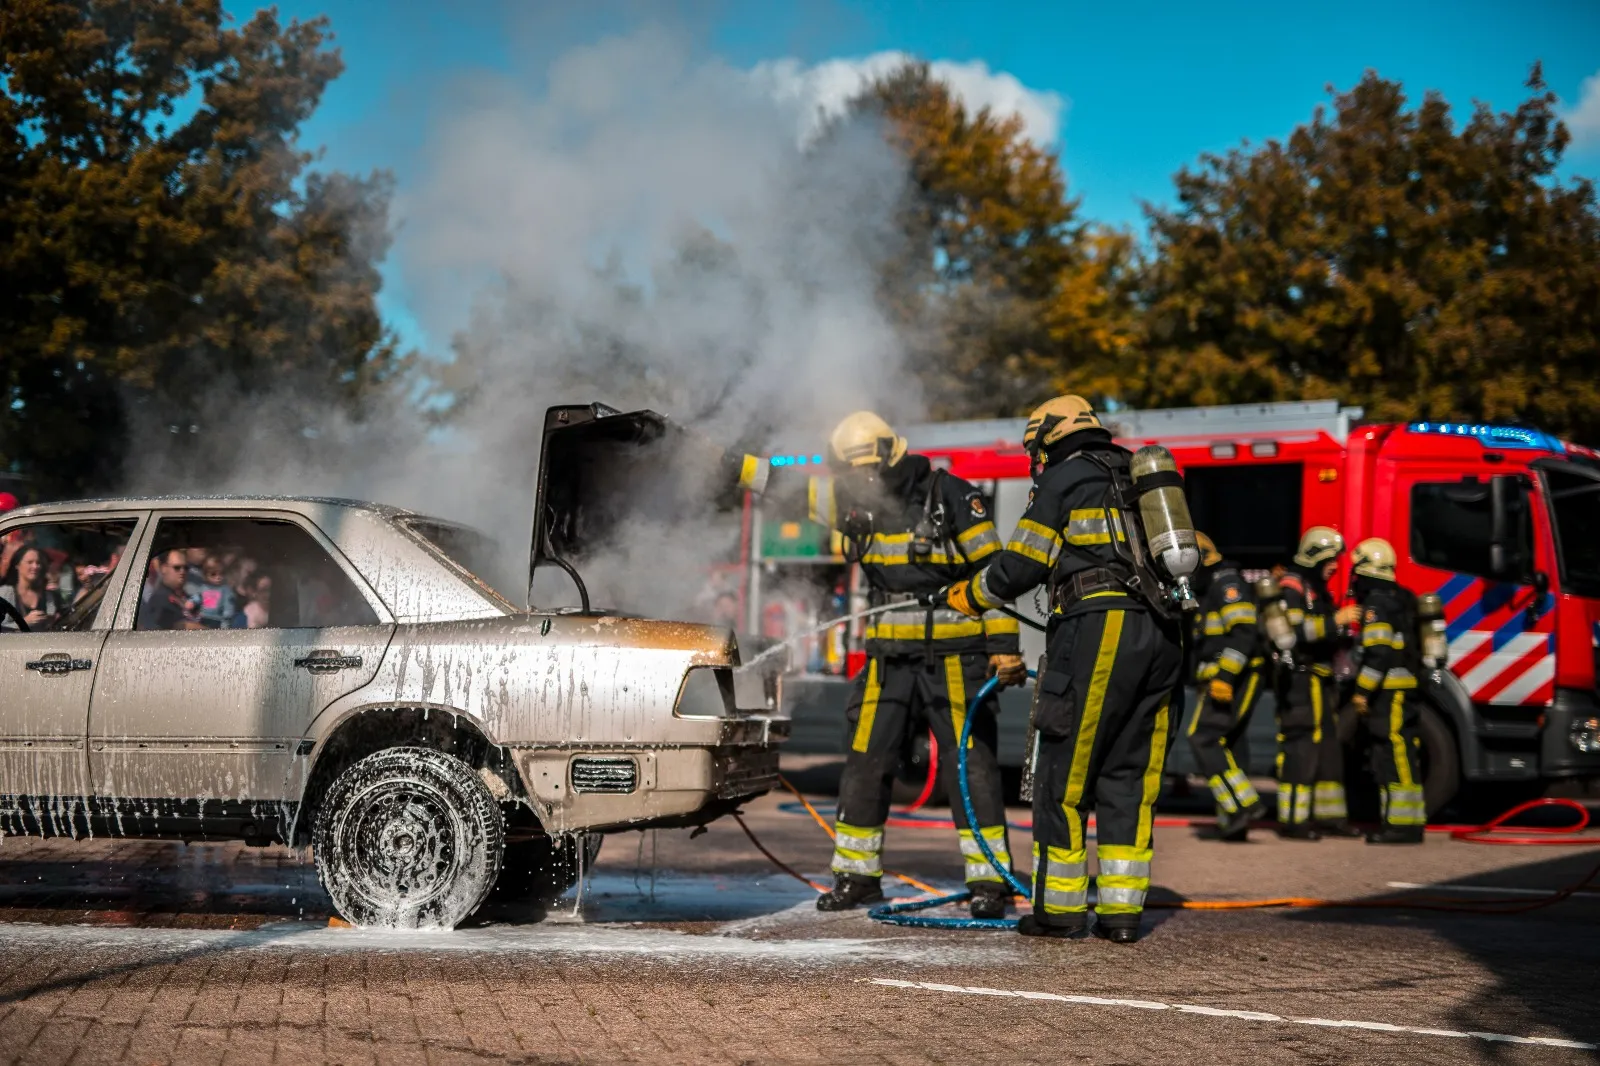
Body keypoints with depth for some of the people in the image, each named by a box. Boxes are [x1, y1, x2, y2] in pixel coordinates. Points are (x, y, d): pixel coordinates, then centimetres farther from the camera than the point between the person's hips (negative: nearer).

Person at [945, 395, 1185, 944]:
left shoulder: (1063, 479, 3)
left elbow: (1019, 567, 0)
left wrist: (969, 595, 19)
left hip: (1097, 630, -7)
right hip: (1161, 635, 7)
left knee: (1064, 774, 2)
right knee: (1130, 777, 9)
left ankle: (1060, 907, 4)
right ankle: (1121, 911, 8)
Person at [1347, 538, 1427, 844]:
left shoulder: (1376, 603, -12)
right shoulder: (1401, 598, 19)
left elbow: (1378, 653, -20)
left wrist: (1362, 691, -18)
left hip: (1389, 692, -10)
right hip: (1404, 689, 10)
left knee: (1395, 757, -10)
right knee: (1398, 757, 11)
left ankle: (1403, 825, -11)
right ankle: (1405, 823, 13)